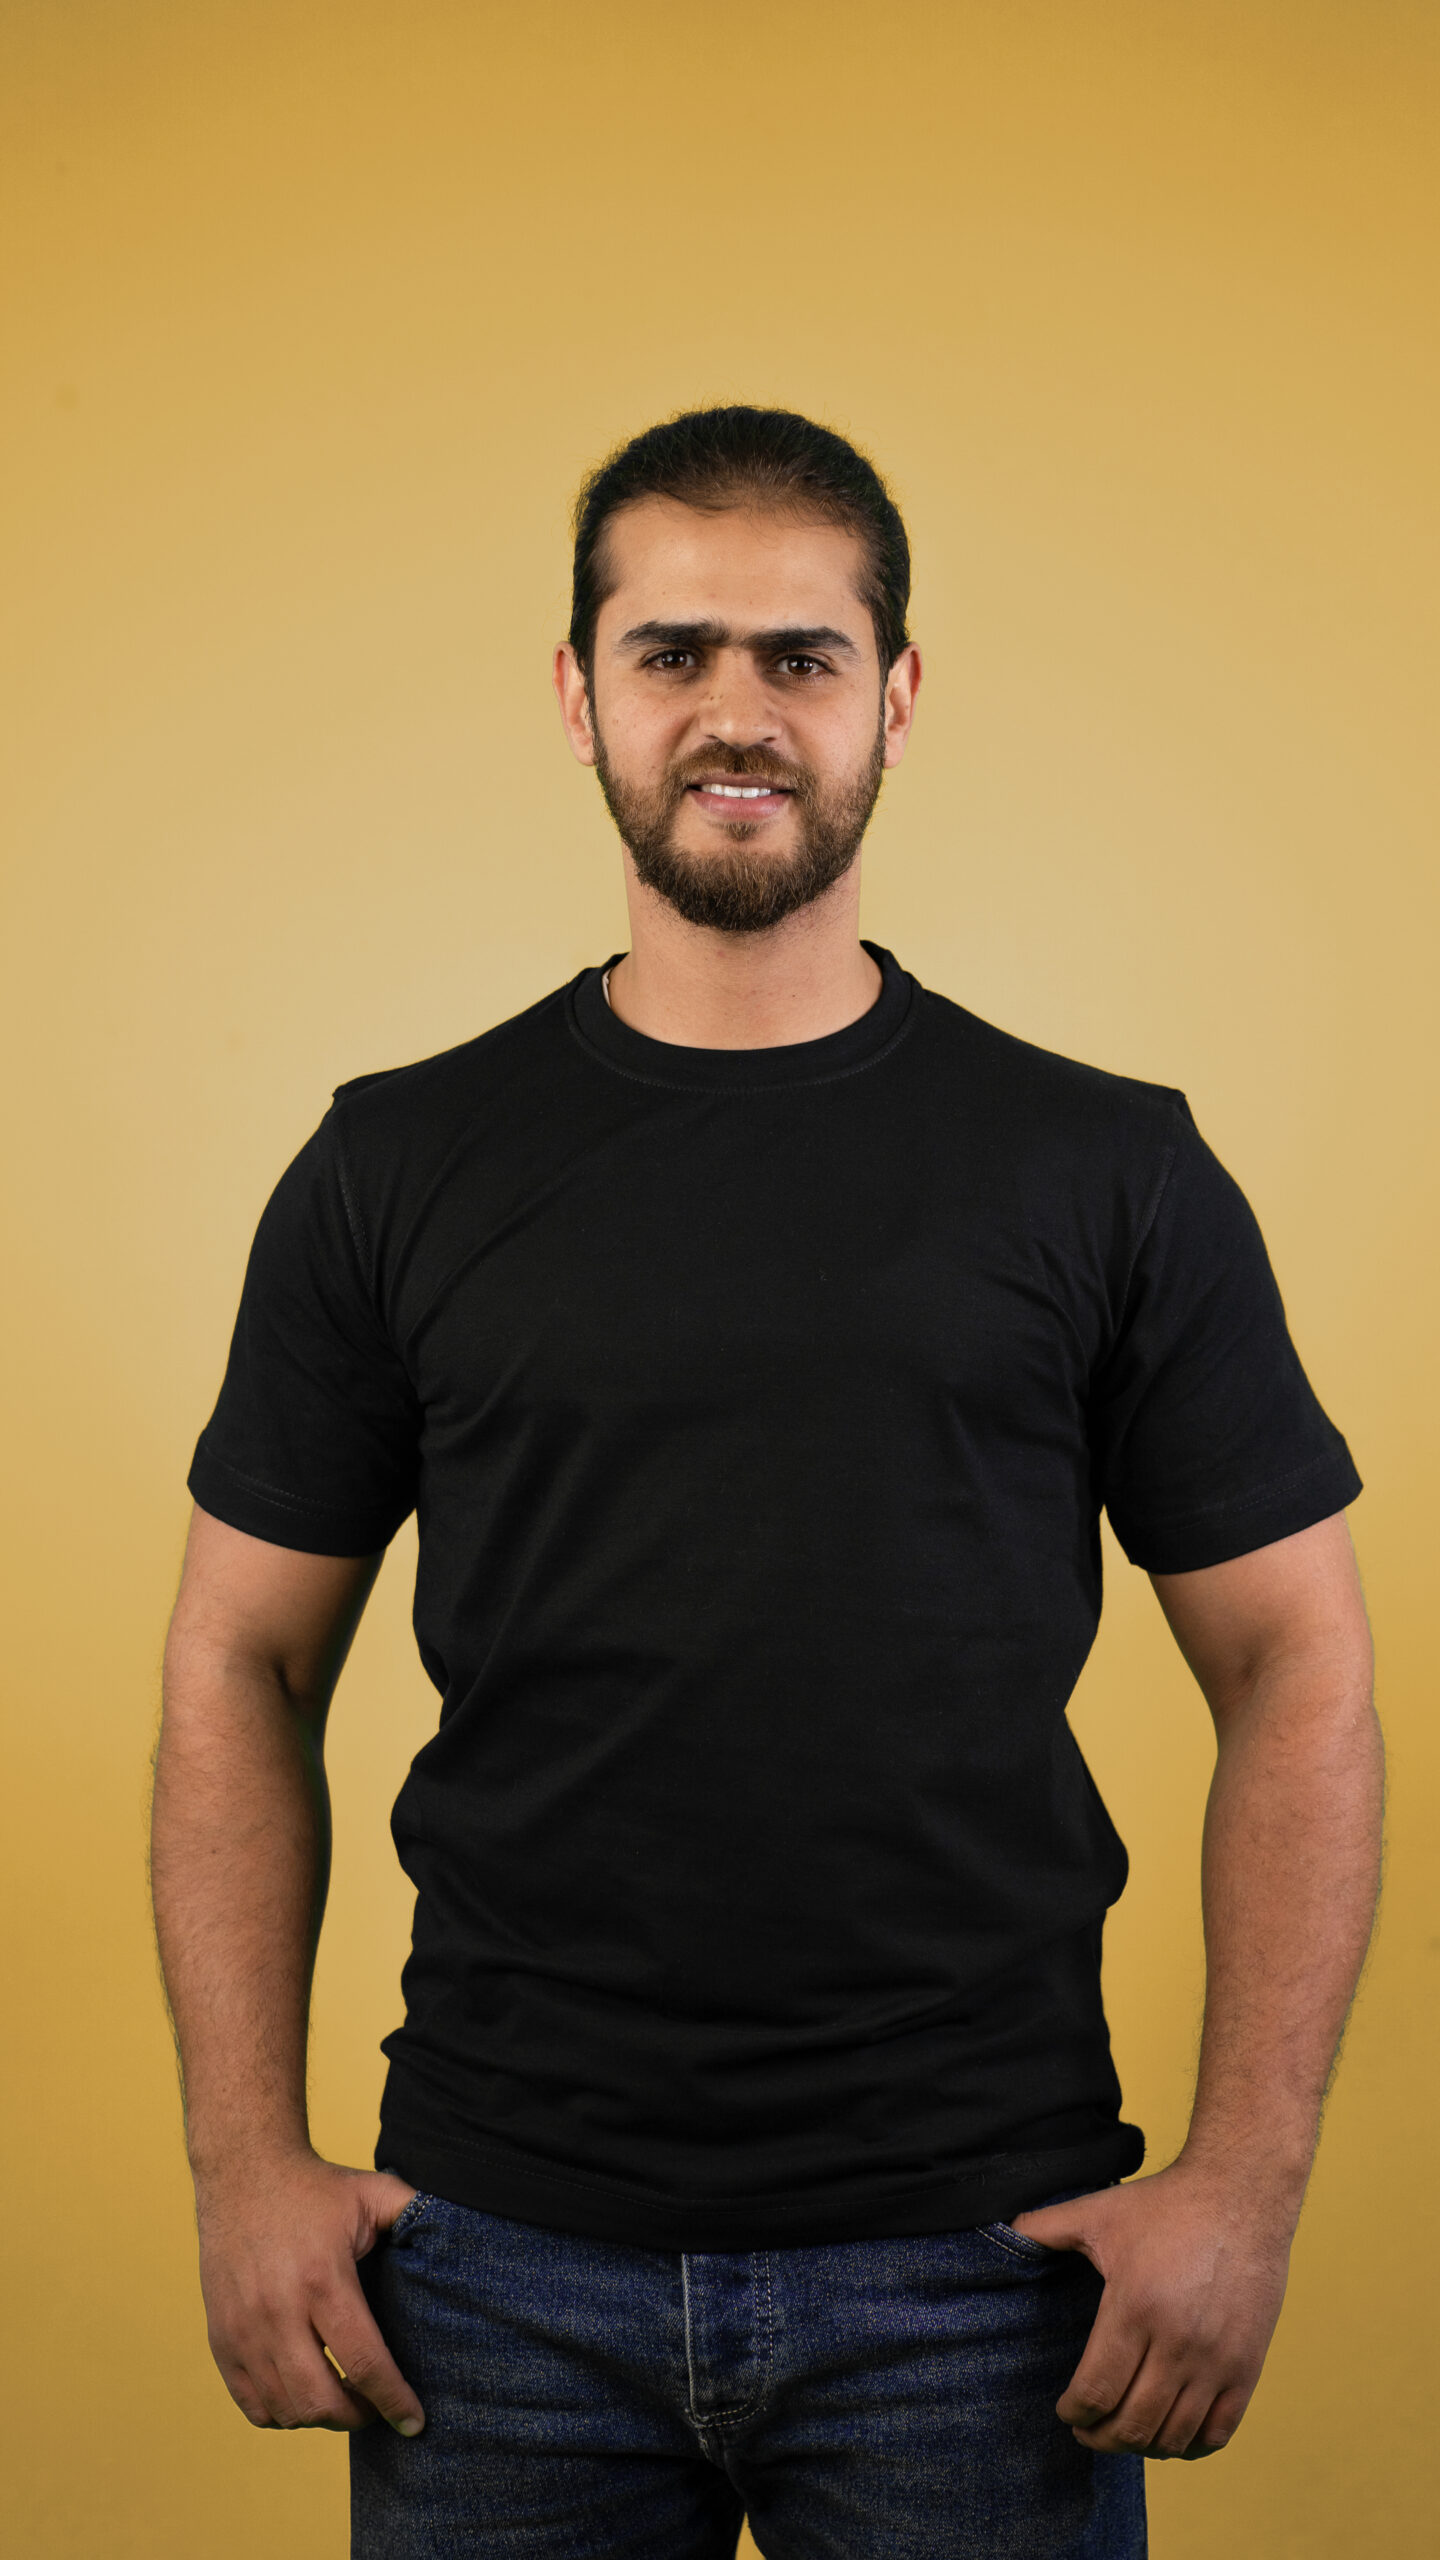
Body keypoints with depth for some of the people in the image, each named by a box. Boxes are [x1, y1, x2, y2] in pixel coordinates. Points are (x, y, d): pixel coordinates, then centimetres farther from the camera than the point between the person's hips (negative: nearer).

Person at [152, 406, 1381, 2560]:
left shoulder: (1106, 1173, 0)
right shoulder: (401, 1168, 2)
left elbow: (1296, 1672, 1)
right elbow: (243, 1669, 5)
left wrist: (1247, 2174, -8)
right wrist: (248, 2165, -3)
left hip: (976, 2256, 0)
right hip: (502, 2256, 1)